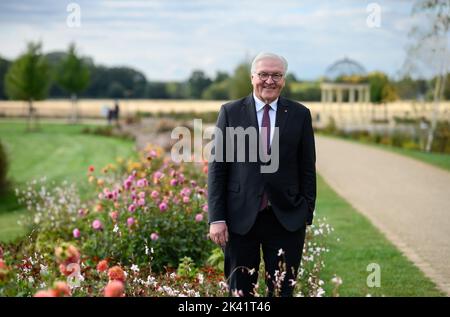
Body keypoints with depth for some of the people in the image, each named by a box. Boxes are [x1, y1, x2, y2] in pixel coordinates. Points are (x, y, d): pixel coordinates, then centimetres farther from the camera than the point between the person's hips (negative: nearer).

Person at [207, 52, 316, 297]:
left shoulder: (300, 115, 4)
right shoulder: (230, 112, 2)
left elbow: (307, 168, 7)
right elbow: (216, 167, 0)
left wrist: (307, 214, 3)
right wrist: (216, 218, -6)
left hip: (286, 219, 1)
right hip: (240, 218, 0)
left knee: (283, 291, 5)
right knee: (240, 292, 8)